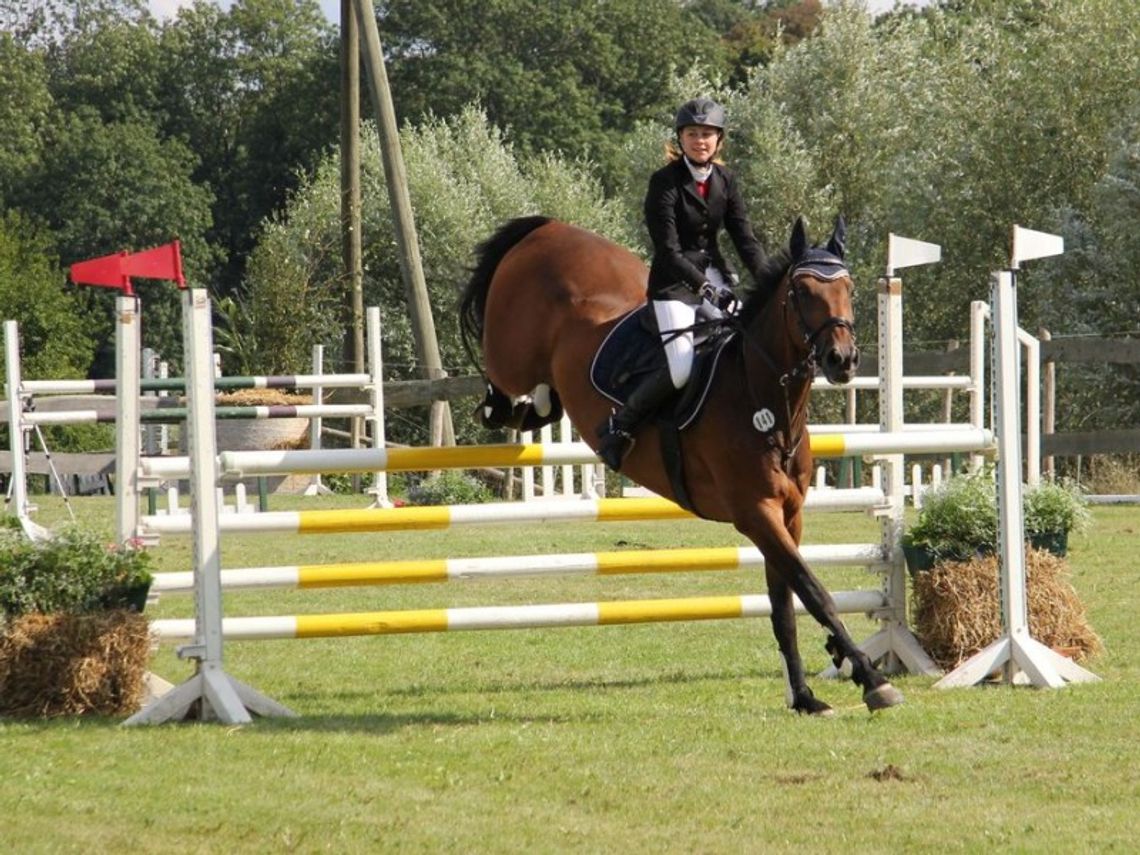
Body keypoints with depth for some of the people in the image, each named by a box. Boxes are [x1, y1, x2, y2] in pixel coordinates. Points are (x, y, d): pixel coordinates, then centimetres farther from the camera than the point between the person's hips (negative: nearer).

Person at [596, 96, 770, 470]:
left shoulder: (725, 181, 6)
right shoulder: (665, 182, -12)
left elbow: (745, 238, 3)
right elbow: (668, 250, -17)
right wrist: (703, 286, -26)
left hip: (715, 279, 6)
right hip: (674, 283, -6)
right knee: (682, 368, -23)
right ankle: (619, 425, -6)